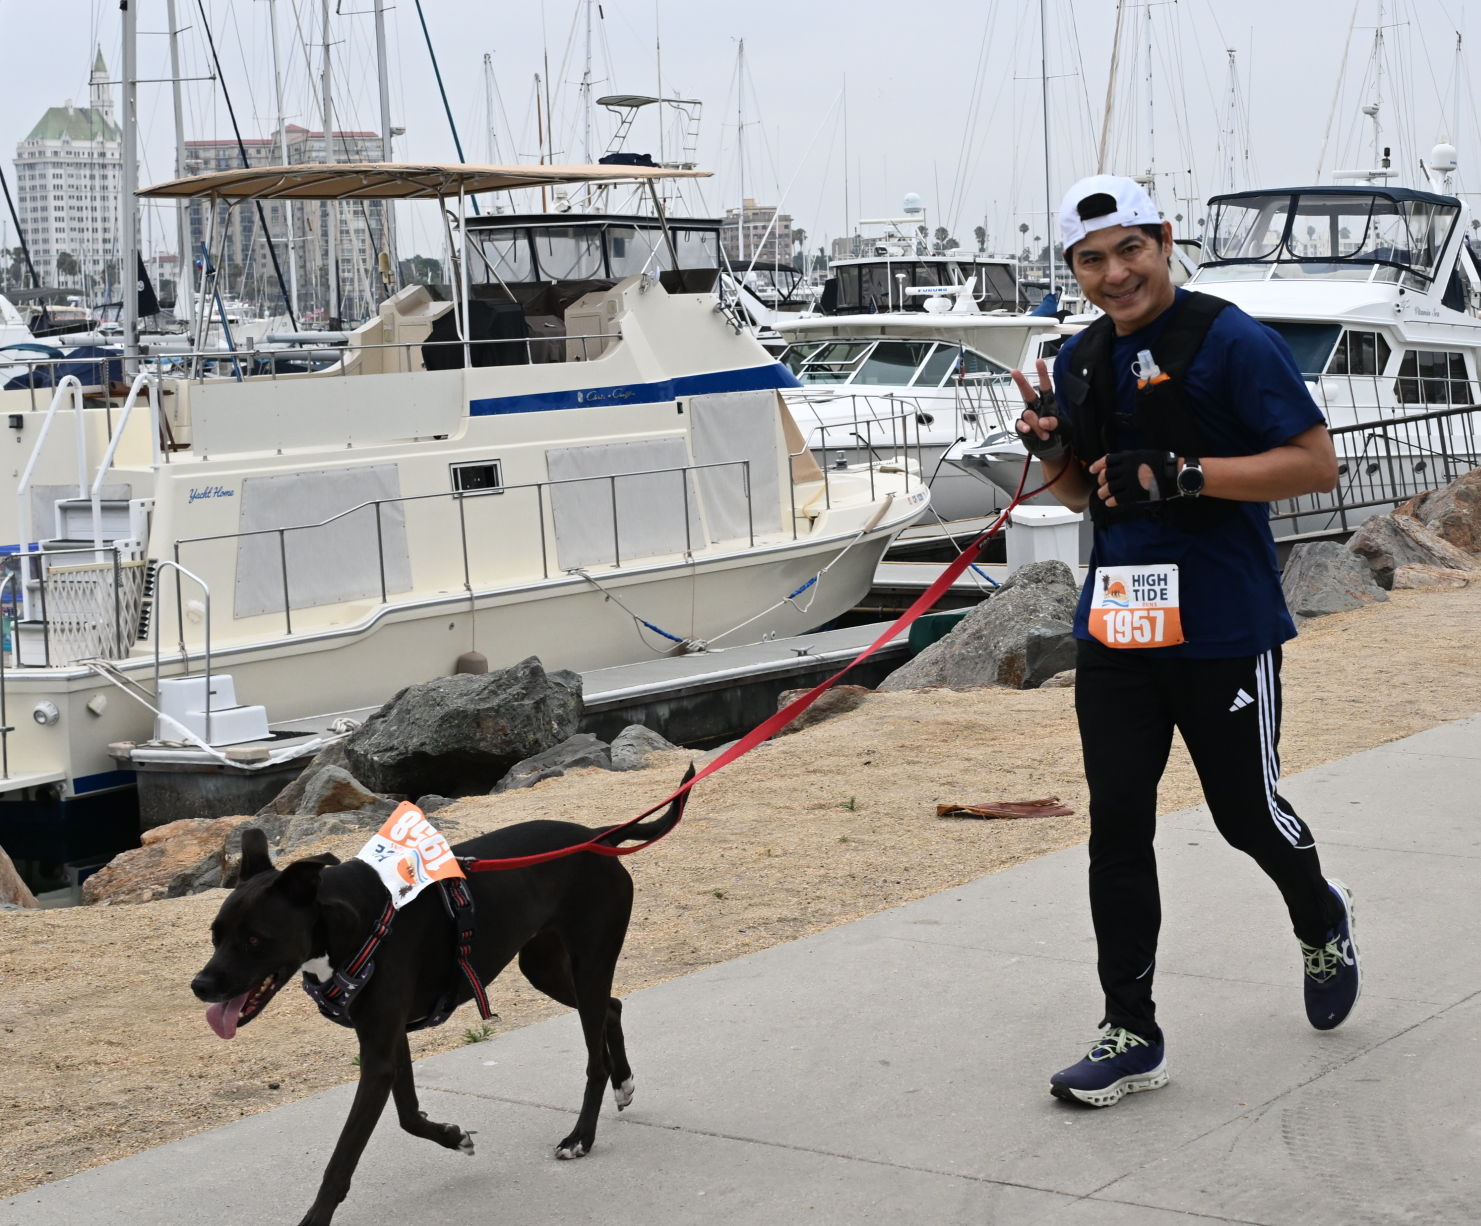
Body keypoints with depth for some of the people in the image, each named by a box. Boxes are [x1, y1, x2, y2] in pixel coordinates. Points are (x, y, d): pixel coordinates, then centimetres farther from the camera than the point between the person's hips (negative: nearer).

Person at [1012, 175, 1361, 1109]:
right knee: (1117, 826, 1)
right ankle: (1132, 1037, 8)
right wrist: (1053, 449, -3)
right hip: (1115, 629, 5)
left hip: (1224, 631, -5)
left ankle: (1322, 923, 42)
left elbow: (1317, 464, -14)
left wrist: (1180, 474, -23)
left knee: (1248, 814, 9)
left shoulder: (1233, 342, -10)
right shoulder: (1083, 361, 10)